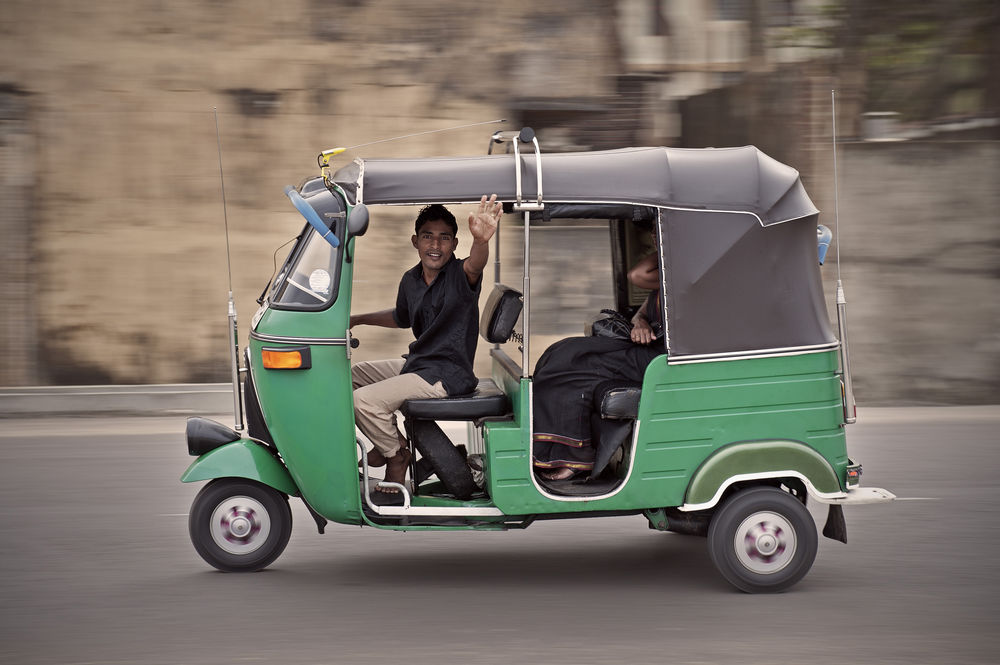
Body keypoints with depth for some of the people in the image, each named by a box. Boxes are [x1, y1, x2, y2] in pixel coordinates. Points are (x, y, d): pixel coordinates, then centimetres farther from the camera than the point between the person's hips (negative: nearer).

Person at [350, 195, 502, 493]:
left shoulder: (459, 275, -18)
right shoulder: (411, 280, 5)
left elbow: (473, 266, -45)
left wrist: (481, 240, -68)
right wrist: (358, 319, 22)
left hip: (447, 374, -9)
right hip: (416, 363, 9)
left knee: (364, 400, -20)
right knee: (352, 374, 20)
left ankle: (397, 455, 5)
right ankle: (390, 438, 27)